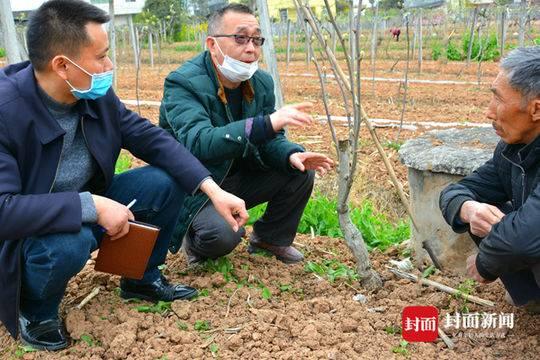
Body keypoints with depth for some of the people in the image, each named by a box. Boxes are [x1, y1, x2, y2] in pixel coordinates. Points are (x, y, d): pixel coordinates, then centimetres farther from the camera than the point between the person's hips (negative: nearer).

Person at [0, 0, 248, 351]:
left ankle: (143, 279, 15)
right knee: (70, 241, -39)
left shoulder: (96, 95, -10)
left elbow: (152, 138, -5)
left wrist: (214, 190, -15)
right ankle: (34, 309, -3)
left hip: (87, 206, 6)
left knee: (167, 182, -9)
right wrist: (92, 207, -36)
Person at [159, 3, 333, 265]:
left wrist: (291, 155, -23)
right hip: (194, 189, -6)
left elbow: (270, 140, 2)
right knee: (224, 231, -33)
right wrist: (267, 123, -49)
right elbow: (198, 142, -39)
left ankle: (271, 238, 16)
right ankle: (195, 242, 5)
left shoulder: (262, 83, -2)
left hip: (239, 179, 7)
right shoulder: (182, 83, -24)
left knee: (301, 172, -7)